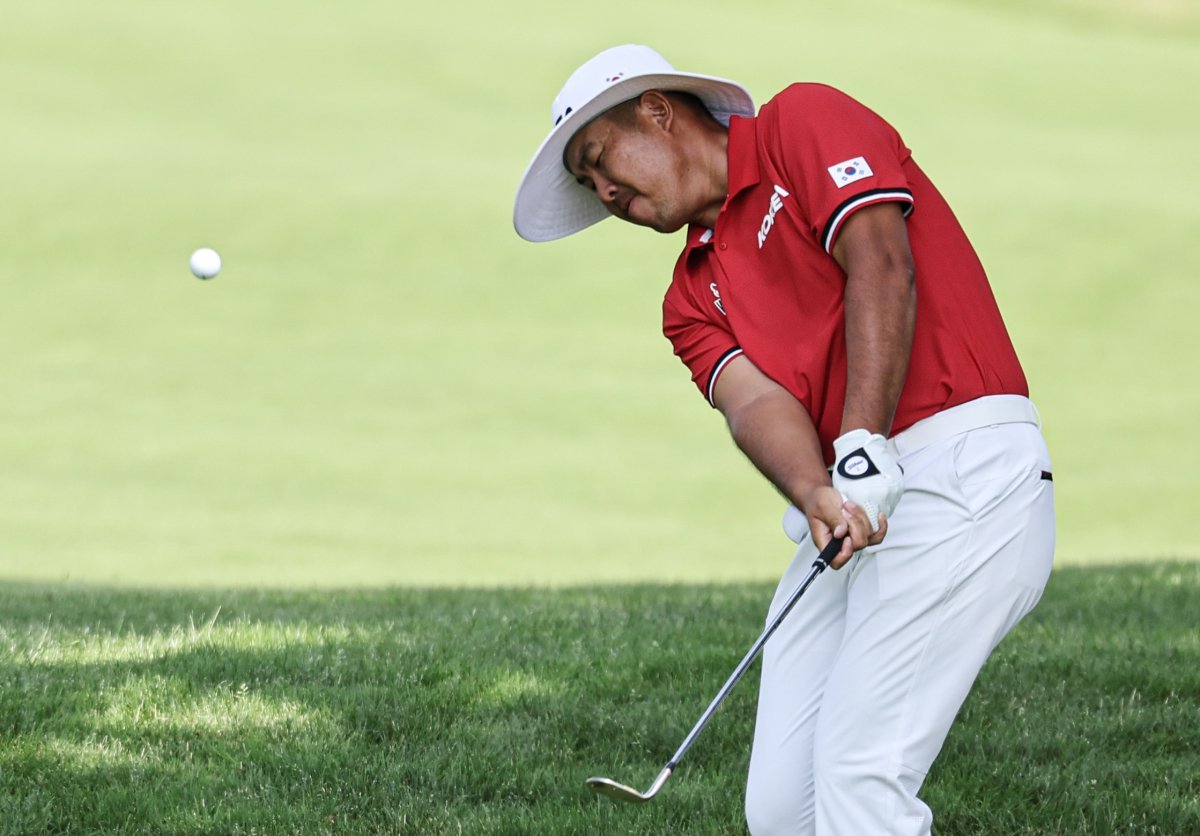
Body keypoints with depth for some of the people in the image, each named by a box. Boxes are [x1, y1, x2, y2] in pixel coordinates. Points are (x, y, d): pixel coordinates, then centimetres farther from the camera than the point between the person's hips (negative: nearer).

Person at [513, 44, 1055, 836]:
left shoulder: (804, 122, 3)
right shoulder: (693, 295, 20)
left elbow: (881, 265, -12)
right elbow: (753, 398, 1)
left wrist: (864, 448, -22)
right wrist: (817, 495, -21)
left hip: (963, 470, -8)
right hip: (846, 522, 8)